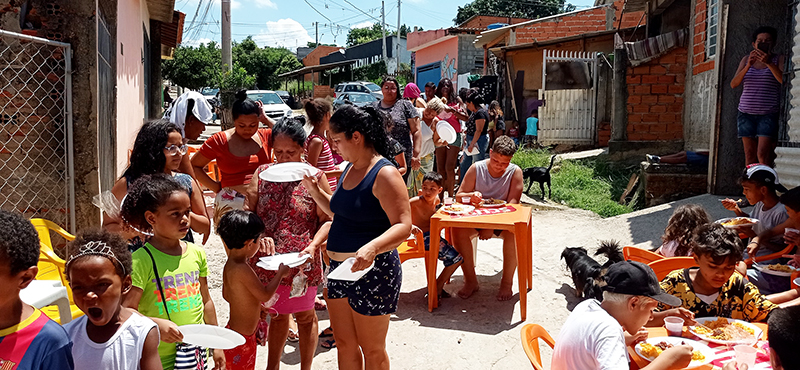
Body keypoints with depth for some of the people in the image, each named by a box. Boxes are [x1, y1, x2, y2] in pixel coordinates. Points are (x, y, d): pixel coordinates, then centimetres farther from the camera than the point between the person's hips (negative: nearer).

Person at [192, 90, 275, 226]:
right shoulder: (220, 140, 3)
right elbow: (194, 166, 9)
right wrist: (216, 187, 1)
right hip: (231, 204, -2)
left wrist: (266, 119, -4)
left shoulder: (265, 136, 7)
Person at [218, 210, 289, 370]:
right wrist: (280, 273, -8)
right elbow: (265, 295, -22)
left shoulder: (229, 265, 3)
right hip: (241, 338, -9)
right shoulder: (242, 269, -28)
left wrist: (255, 306, 23)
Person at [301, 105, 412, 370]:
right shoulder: (349, 169, 10)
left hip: (372, 271, -8)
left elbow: (403, 226, -25)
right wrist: (316, 191, 8)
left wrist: (372, 248, -40)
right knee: (344, 344, 17)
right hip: (340, 268, 8)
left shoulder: (384, 174, -17)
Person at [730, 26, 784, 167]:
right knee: (749, 155, 1)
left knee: (763, 155, -15)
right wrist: (748, 65, -14)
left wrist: (768, 63, -24)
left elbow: (783, 80, -13)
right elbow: (734, 84, 1)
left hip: (768, 114, -3)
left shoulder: (778, 60, 6)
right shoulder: (746, 59, 13)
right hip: (746, 113, 3)